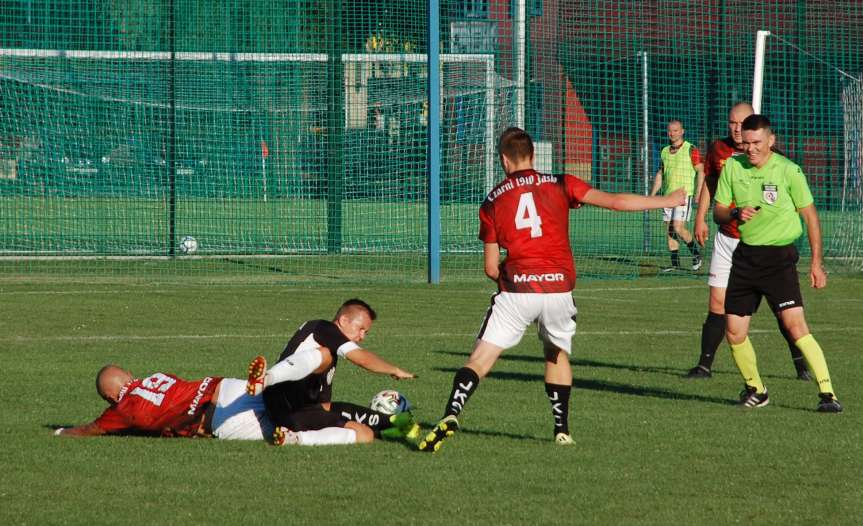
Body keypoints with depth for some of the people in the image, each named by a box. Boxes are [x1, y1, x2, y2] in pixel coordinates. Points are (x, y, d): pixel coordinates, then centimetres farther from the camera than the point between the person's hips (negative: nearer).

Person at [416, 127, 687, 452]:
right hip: (558, 288, 1)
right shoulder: (559, 185, 8)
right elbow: (615, 201, 4)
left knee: (480, 359, -3)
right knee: (558, 354, 25)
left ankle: (450, 417, -22)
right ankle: (562, 429, 23)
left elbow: (491, 268, 9)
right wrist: (666, 201, 14)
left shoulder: (493, 201, 9)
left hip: (516, 291, -1)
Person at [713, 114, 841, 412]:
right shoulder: (732, 167, 3)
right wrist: (735, 214, -14)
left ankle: (827, 393, -18)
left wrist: (816, 262, -4)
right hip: (745, 255, 5)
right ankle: (755, 390, 25)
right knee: (734, 332, 3)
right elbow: (717, 212, 10)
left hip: (779, 255, -5)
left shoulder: (788, 171, -8)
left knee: (795, 325, -19)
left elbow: (810, 216, -1)